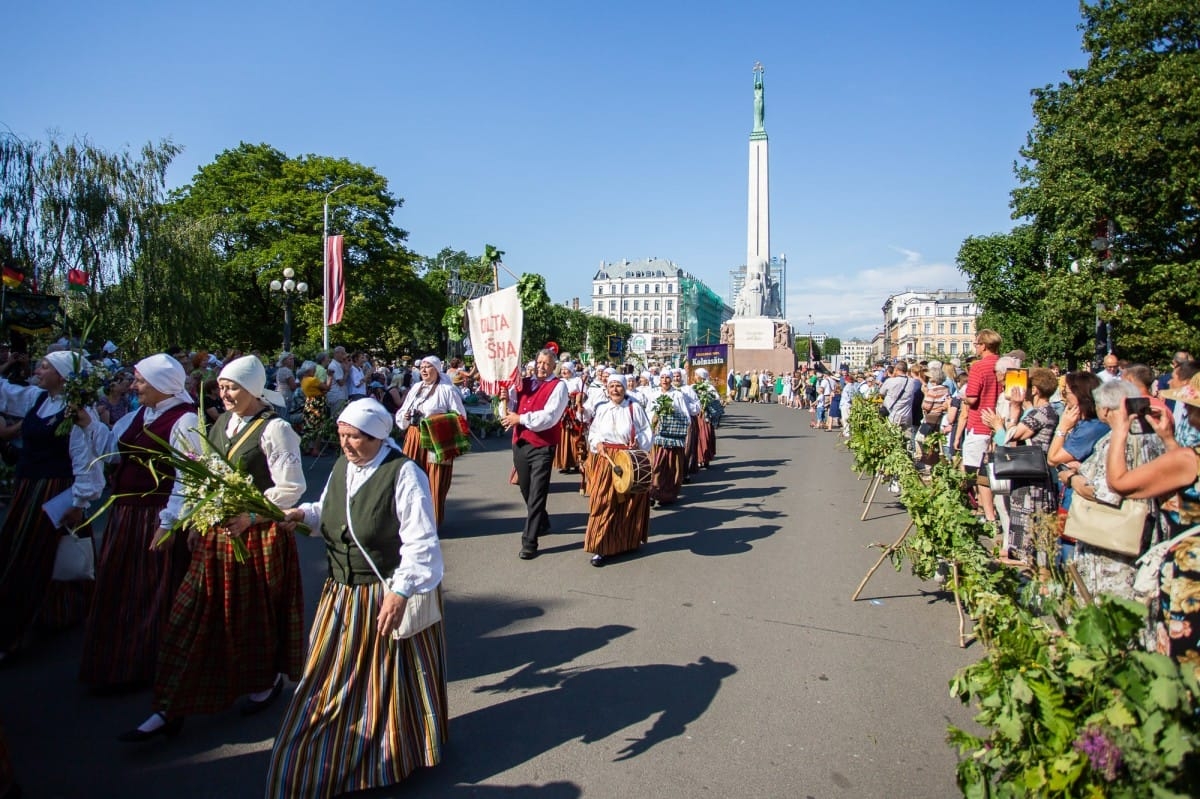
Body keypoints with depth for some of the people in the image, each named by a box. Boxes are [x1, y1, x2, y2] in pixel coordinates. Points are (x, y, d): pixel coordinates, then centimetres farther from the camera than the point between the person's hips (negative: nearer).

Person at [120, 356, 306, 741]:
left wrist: (251, 515, -22)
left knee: (258, 612, 11)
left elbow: (292, 486, -18)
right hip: (217, 534, 7)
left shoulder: (274, 428, -15)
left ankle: (268, 681, 36)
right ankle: (169, 709, 17)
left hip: (259, 535, -6)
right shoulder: (221, 423, 8)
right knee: (196, 616, 7)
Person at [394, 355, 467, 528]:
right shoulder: (416, 388, 14)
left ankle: (431, 522, 10)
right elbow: (401, 413, 17)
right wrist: (405, 417, -5)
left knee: (434, 482, -1)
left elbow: (459, 416, -6)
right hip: (414, 439, 5)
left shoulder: (447, 390, -4)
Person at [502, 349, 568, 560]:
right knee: (526, 490, 19)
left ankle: (529, 542, 0)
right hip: (519, 443, 7)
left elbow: (549, 417, -18)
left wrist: (520, 419, -15)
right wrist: (505, 398, -11)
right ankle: (542, 523, 41)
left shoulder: (558, 387, -5)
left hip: (542, 447, -6)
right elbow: (510, 404, 10)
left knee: (536, 495, -4)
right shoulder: (524, 383, 13)